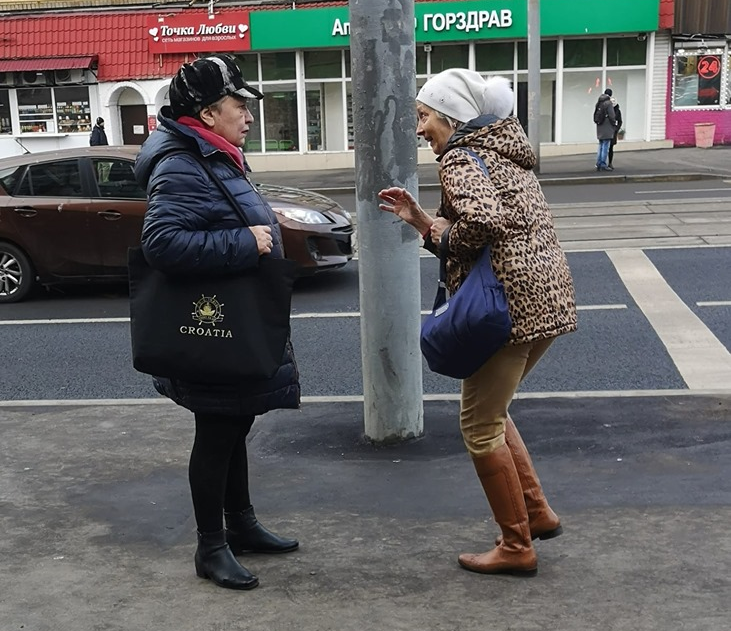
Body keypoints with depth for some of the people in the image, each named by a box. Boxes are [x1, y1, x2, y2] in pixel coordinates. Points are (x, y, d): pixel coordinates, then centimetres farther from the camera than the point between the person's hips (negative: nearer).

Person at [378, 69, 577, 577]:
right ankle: (538, 513, 27)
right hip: (549, 299, 10)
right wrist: (420, 220, 13)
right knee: (491, 413, 23)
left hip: (511, 304, -10)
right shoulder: (500, 152, 20)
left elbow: (483, 219, -29)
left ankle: (517, 547, 13)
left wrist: (442, 237, -9)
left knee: (480, 424, 4)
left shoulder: (459, 157, -8)